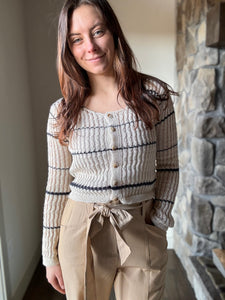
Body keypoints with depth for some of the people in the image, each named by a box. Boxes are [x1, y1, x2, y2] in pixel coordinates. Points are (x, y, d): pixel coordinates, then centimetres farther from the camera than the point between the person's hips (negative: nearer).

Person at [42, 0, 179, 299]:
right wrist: (50, 255, 5)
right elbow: (56, 186, -1)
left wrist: (158, 224, -4)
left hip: (142, 231, 1)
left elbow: (168, 167, 1)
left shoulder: (155, 95, -6)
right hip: (81, 233, 0)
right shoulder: (62, 113, -6)